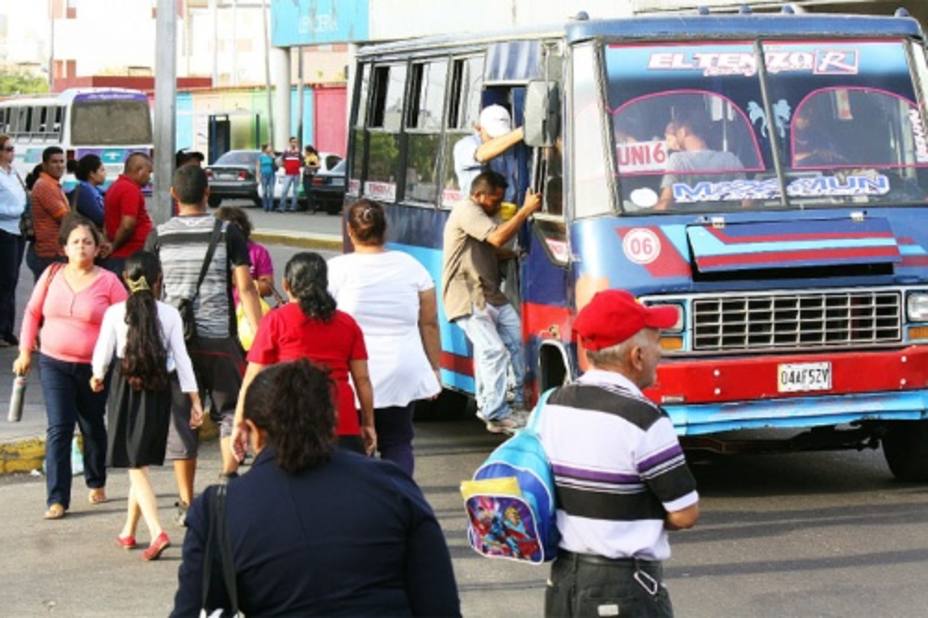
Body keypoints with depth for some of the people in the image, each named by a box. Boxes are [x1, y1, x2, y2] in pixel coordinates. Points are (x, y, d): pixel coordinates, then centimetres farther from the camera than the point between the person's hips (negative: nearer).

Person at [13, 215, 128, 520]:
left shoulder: (108, 282, -5)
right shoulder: (52, 275, 2)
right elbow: (32, 313, 11)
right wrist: (25, 351, 8)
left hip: (94, 367, -1)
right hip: (54, 364, 1)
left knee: (93, 427, 15)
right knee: (58, 429, -8)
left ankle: (97, 483, 38)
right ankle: (57, 499, -8)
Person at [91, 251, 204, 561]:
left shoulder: (115, 313, -8)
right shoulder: (169, 314, -4)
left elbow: (103, 352, -1)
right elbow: (181, 358, -4)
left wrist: (97, 376, 21)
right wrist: (194, 399, 1)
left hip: (126, 387, -2)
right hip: (159, 390, 2)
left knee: (136, 466, -2)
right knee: (141, 462, 16)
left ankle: (157, 531, -19)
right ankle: (129, 532, 27)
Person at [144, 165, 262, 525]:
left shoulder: (159, 236, 2)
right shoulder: (227, 233, -2)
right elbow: (245, 287, -7)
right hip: (219, 338, -1)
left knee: (179, 418, 7)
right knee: (229, 412, 13)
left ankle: (186, 503, 9)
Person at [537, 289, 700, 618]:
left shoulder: (554, 405, 3)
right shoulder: (643, 419, -19)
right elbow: (685, 514, -14)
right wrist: (648, 518, 6)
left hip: (562, 578, 8)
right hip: (623, 587, -7)